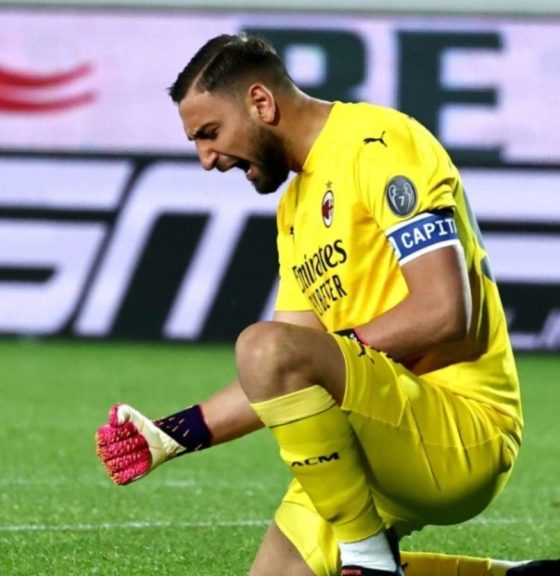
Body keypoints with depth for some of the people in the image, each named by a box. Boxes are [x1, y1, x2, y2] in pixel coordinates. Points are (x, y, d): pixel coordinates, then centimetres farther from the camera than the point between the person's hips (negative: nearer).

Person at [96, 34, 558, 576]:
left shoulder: (377, 144, -10)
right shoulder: (295, 209, 19)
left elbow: (444, 312, -20)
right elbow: (287, 386, 16)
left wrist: (339, 349, -10)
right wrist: (174, 433, 8)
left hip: (463, 425, -10)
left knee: (267, 349, -29)